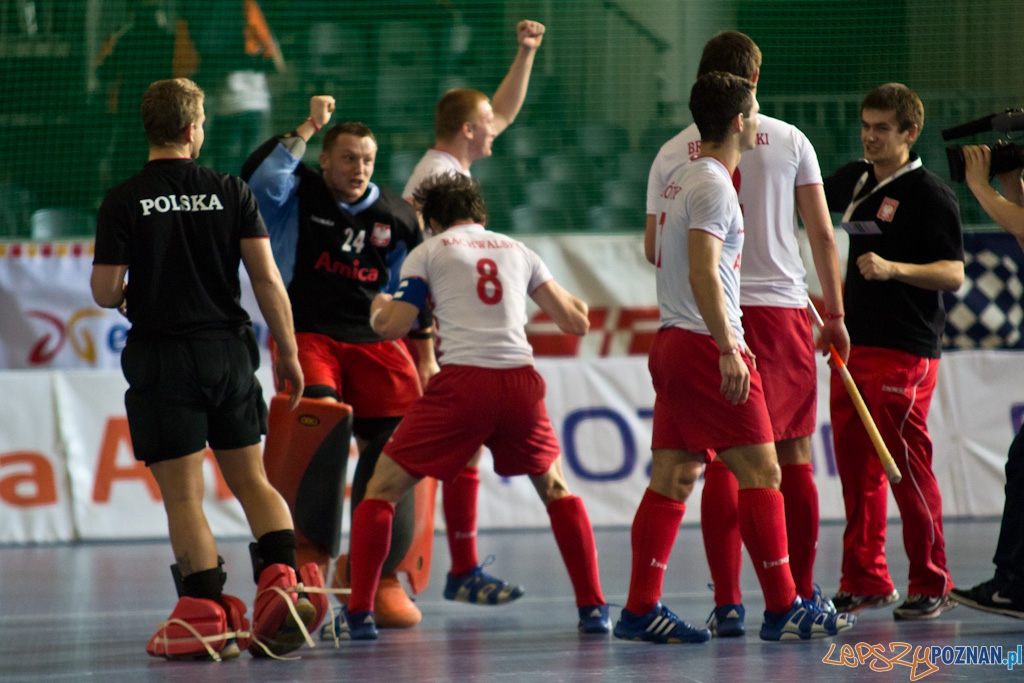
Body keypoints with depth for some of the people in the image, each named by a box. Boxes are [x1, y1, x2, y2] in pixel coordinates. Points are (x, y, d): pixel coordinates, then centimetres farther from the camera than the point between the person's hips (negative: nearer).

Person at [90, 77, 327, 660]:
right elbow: (267, 277, -3)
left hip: (161, 356, -2)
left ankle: (208, 614, -6)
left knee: (183, 494, 0)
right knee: (251, 480, 14)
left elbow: (106, 293, -6)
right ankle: (282, 579, -6)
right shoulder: (232, 192, 1)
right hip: (228, 350, 3)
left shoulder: (123, 202, -4)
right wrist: (289, 354, 4)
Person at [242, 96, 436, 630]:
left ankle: (380, 575, 5)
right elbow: (258, 179, -20)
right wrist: (306, 129, -18)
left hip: (376, 339, 4)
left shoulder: (395, 216, 12)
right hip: (308, 336, -4)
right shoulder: (299, 196, 3)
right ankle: (311, 553, -23)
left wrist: (425, 356, 20)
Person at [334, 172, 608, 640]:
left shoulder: (428, 252, 12)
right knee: (556, 492, 26)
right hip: (520, 380, 3)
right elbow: (575, 322, 20)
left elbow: (394, 326, 4)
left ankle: (359, 614, 0)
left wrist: (377, 310, 27)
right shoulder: (518, 251, 21)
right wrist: (575, 303, 44)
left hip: (463, 382, -3)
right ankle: (592, 608, 19)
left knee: (381, 491, 9)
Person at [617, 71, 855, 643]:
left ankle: (641, 610, 5)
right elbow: (703, 273, -21)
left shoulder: (682, 181, 18)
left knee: (674, 477, 7)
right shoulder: (713, 184, -12)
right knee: (761, 472, -6)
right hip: (705, 344, -10)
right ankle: (783, 608, -4)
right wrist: (727, 350, -24)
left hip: (673, 341, 10)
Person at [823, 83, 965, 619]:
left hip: (903, 353, -7)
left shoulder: (931, 196, -8)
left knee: (907, 465, -7)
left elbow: (953, 274, -14)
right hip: (854, 343, 7)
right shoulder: (856, 178, 13)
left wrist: (893, 269, -27)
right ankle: (865, 580, 15)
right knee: (855, 464, 8)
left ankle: (931, 585, 2)